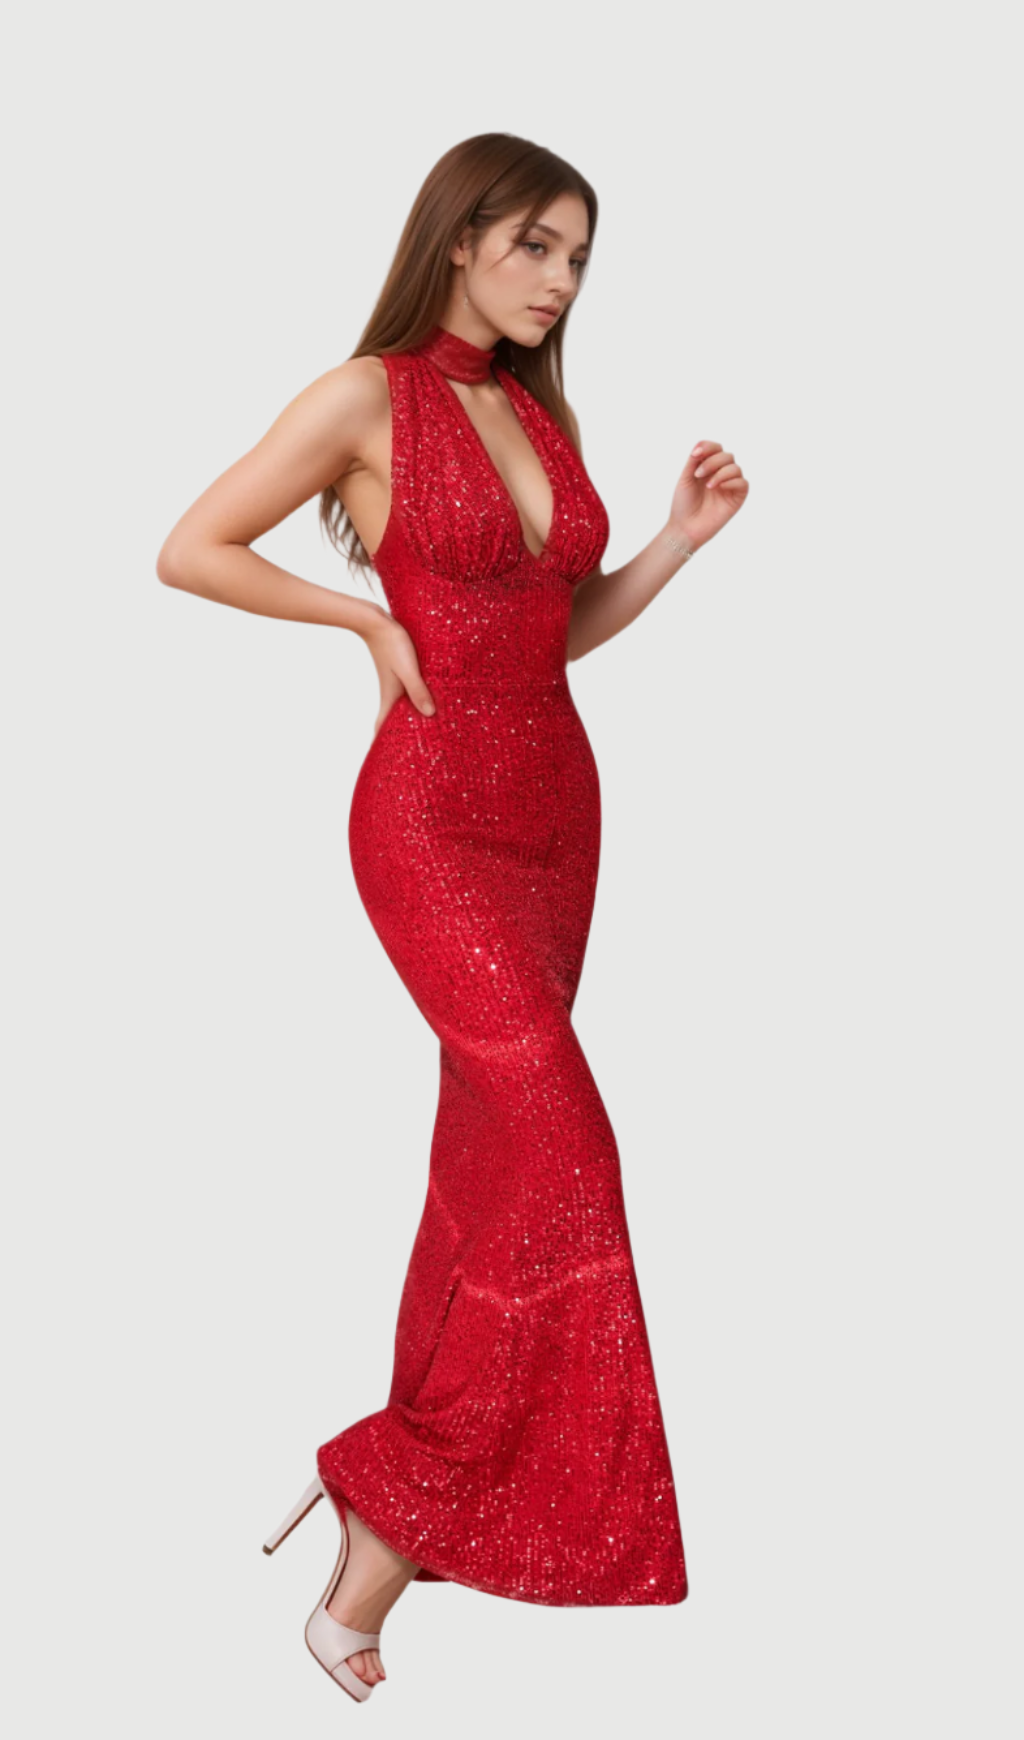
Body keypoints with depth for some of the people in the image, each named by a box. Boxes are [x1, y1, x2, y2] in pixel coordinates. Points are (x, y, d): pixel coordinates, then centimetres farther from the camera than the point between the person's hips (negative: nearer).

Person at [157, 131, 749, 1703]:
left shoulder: (548, 417, 13)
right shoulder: (367, 398, -7)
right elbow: (189, 552, -7)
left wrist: (685, 536, 7)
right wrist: (370, 618, -8)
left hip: (556, 802, 8)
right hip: (433, 811, -8)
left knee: (493, 1134, 9)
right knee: (560, 1144, -17)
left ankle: (406, 1482, 23)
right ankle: (385, 1544, -8)